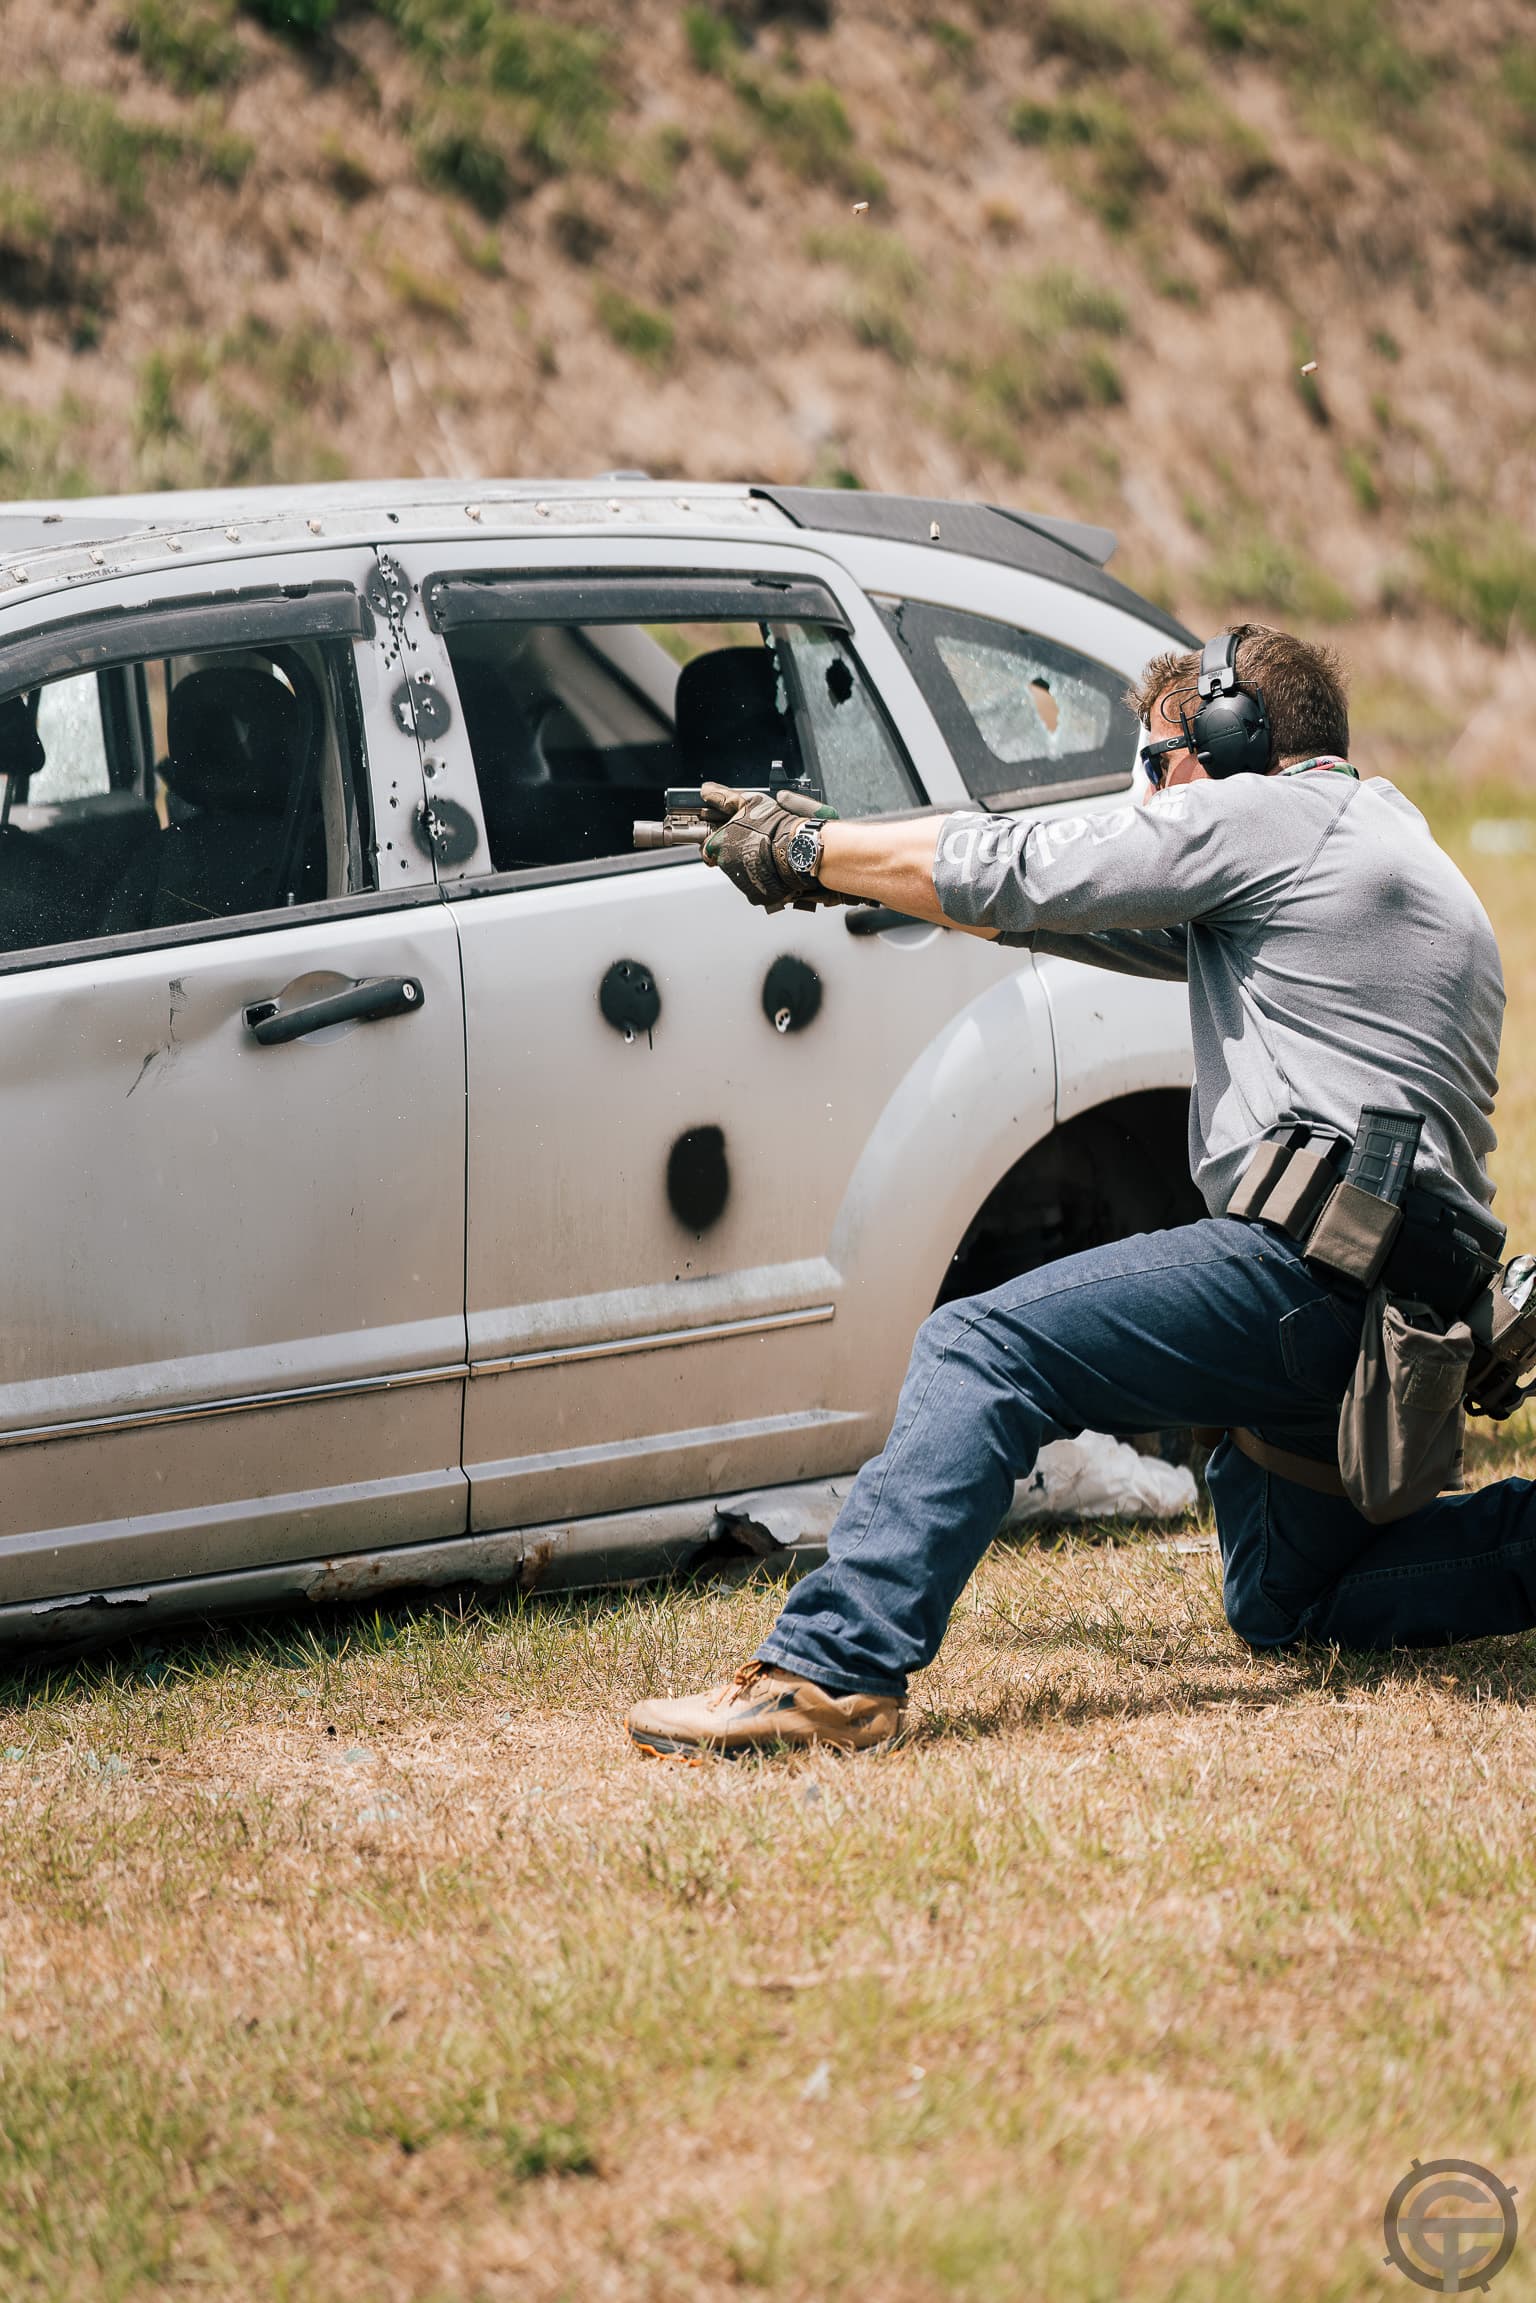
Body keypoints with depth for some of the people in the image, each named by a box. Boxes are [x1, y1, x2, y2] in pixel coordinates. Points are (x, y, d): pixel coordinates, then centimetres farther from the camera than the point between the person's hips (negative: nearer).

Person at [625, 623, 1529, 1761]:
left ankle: (832, 1669, -29)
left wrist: (803, 852, 11)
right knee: (1284, 1606, 24)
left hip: (1312, 1262, -10)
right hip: (1411, 1320, 10)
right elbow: (1056, 898, 29)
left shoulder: (1264, 815, -1)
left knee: (983, 1349, -15)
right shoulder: (1391, 844, 28)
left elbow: (1010, 874, -1)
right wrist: (837, 852, 26)